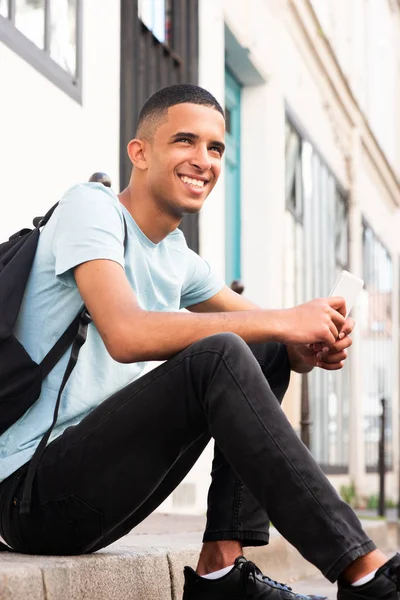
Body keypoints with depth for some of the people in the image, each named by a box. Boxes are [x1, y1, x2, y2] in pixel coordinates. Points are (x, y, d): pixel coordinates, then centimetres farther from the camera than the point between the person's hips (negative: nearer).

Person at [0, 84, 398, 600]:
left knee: (268, 352, 5)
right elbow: (126, 335, -27)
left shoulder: (177, 260, 14)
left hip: (97, 472, 9)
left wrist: (314, 346, -13)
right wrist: (284, 322, -23)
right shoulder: (90, 207, -10)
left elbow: (267, 329, 13)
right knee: (218, 355, -27)